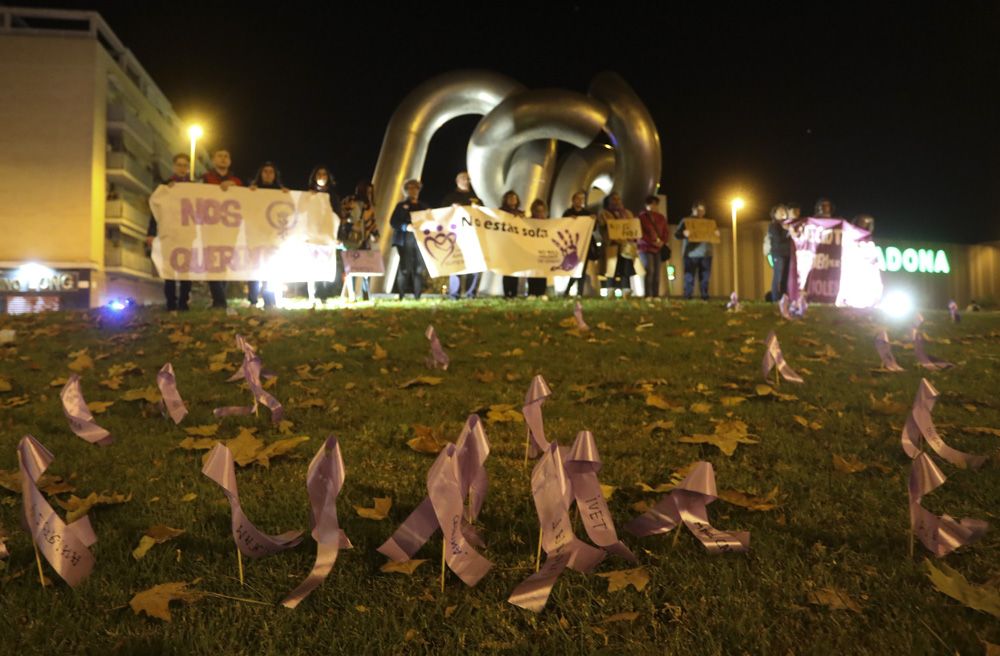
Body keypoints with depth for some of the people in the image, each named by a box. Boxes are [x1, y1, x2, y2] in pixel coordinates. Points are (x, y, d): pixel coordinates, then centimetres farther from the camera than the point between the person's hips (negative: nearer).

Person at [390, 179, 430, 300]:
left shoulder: (423, 206, 19)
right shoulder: (401, 205, 9)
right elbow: (392, 222, -1)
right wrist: (406, 226, -17)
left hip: (420, 239, 3)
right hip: (405, 240, -3)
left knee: (419, 267, -1)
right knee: (405, 268, -7)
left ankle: (418, 296, 4)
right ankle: (400, 296, -3)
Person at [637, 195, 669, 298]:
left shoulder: (661, 218, 16)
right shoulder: (641, 216, -1)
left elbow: (665, 233, 15)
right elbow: (640, 233, -9)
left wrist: (663, 242, -6)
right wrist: (652, 242, -16)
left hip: (658, 249, 5)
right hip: (645, 248, -5)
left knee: (657, 273, 1)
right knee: (649, 270, -16)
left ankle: (656, 295, 3)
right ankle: (648, 296, -16)